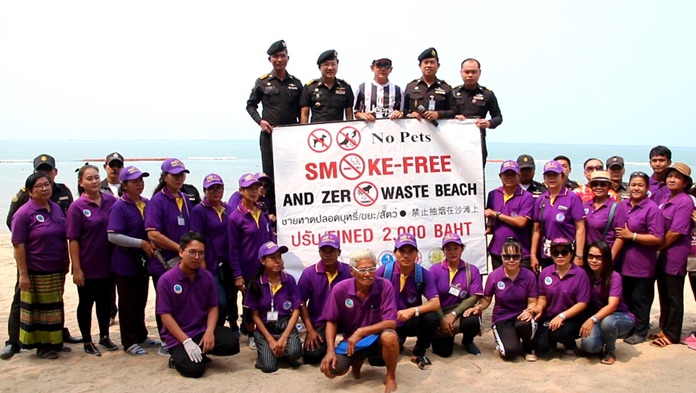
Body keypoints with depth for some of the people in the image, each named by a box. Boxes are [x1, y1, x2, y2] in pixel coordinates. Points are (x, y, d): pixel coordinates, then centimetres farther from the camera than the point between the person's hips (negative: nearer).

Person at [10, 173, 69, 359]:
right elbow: (18, 245, -14)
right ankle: (41, 345, 18)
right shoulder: (24, 213, -12)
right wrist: (23, 274, -17)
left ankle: (54, 342, 27)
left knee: (54, 308, 15)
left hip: (57, 271, 6)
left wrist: (66, 262, 12)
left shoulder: (57, 208, 7)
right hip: (35, 273, -6)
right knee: (37, 309, 6)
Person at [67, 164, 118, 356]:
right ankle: (87, 342, 24)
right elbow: (73, 240, -11)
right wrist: (77, 268, -14)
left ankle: (105, 336, 32)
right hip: (87, 266, -4)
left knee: (105, 301, 16)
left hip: (108, 264, 4)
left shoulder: (111, 201, -1)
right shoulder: (77, 207, -11)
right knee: (86, 303, 10)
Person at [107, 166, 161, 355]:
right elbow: (113, 236, -21)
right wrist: (141, 243, -21)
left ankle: (141, 336, 31)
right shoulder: (119, 207, -14)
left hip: (143, 261, 6)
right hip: (125, 263, -6)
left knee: (141, 302, 17)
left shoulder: (146, 203, 6)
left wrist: (152, 244, 1)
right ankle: (129, 342, 16)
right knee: (127, 304, 6)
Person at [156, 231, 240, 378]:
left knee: (232, 343, -19)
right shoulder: (166, 280, -13)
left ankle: (200, 351, 8)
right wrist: (186, 341, -21)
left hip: (203, 330, 5)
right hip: (178, 336, -4)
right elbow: (165, 315, -13)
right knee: (194, 369, -25)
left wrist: (209, 331, -15)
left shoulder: (207, 277, 0)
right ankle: (178, 357, 10)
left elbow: (213, 307, 4)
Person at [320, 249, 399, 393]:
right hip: (351, 341, 3)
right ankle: (357, 361, 17)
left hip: (377, 339, -2)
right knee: (332, 369, -21)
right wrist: (330, 351, -18)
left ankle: (390, 378, -8)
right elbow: (331, 322, -4)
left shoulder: (385, 286, -18)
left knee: (390, 336, -37)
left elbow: (391, 322, -22)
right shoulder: (340, 289, -13)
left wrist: (360, 332, -28)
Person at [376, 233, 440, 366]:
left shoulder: (424, 274, -12)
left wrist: (413, 310, -35)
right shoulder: (383, 271, -14)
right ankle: (397, 342, 19)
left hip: (411, 323, 0)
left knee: (432, 318, -31)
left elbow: (436, 304, -20)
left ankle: (419, 353, -2)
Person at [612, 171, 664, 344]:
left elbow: (657, 238, -19)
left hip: (642, 264, -6)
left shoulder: (652, 208, -14)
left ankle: (640, 332, 21)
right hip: (624, 262, 6)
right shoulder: (622, 206, 5)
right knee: (626, 297, 17)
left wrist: (632, 235, -18)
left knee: (640, 299, 7)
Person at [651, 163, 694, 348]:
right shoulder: (666, 199, 10)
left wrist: (659, 247, -9)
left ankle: (671, 335, 13)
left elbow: (675, 232, -19)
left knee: (674, 297, 3)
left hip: (675, 254, -8)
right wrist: (659, 249, 4)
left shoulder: (685, 202, -15)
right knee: (664, 294, 15)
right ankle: (665, 328, 27)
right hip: (663, 254, 8)